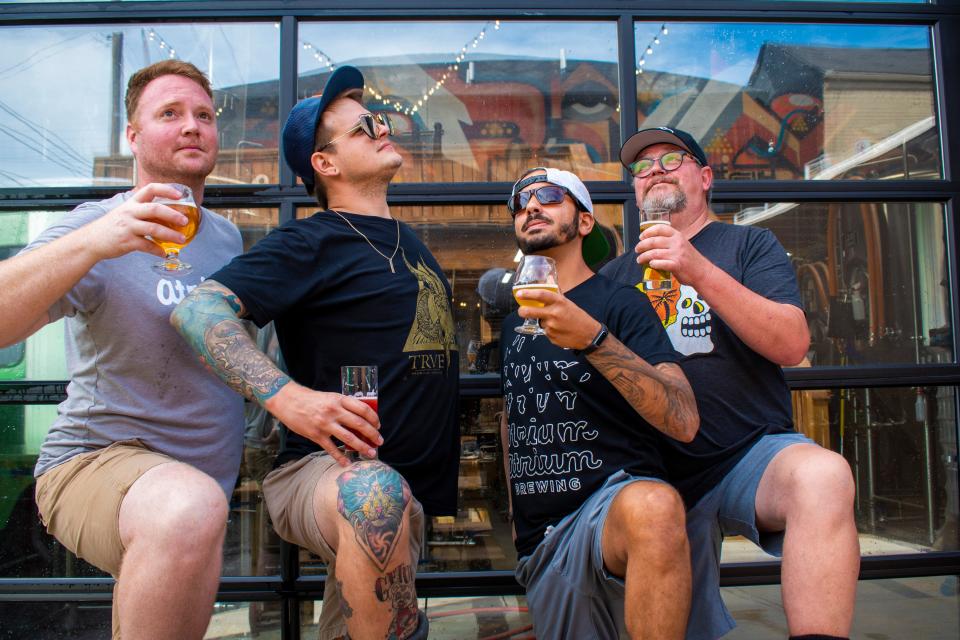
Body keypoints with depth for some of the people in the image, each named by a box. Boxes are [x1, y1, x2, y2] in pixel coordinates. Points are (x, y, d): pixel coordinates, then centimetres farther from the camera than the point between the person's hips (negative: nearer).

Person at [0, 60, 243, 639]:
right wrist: (92, 242, -41)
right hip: (95, 459, -7)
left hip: (209, 476, 8)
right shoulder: (102, 225, -12)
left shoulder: (227, 234, 10)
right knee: (187, 508, -38)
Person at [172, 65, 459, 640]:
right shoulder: (312, 241, -8)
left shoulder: (409, 241, 18)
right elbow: (199, 310, -20)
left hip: (418, 492, 8)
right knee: (377, 492, -39)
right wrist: (286, 395, -34)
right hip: (327, 469, -8)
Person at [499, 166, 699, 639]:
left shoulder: (618, 302, -4)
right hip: (540, 541, 6)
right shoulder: (513, 320, 14)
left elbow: (684, 421, -18)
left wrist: (593, 339, -28)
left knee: (652, 507, -38)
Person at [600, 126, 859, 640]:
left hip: (753, 453, -2)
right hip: (667, 476, 3)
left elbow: (792, 345, -11)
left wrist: (700, 272, -21)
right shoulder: (616, 275, 13)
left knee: (821, 476, -34)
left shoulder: (749, 245, 6)